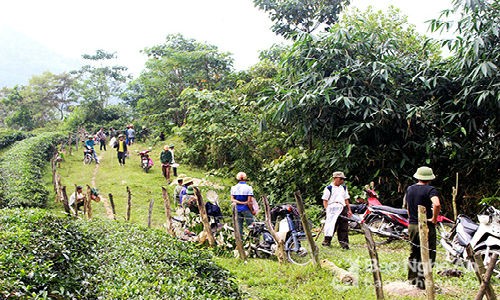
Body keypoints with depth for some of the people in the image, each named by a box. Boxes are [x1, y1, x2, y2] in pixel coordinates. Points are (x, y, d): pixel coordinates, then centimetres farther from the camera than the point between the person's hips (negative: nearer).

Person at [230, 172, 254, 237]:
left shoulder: (233, 188, 3)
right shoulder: (248, 188, -9)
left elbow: (232, 200, -4)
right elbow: (249, 201, -13)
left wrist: (238, 202, -7)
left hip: (237, 209, 4)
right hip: (246, 209, -4)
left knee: (239, 226, 10)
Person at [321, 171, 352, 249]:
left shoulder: (344, 188, 19)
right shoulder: (329, 188, -1)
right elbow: (325, 201, -3)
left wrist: (349, 210, 17)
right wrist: (327, 210, -13)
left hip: (342, 209, 5)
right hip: (332, 210, -5)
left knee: (344, 227, 1)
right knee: (331, 226, -6)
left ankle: (344, 243, 4)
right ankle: (327, 241, 5)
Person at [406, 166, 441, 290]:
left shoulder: (409, 189, 7)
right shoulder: (430, 189, -13)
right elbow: (437, 204, -31)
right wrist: (434, 219, -18)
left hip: (412, 225, 7)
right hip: (426, 226, -6)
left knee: (414, 252, 18)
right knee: (428, 254, 3)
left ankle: (412, 278, 25)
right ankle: (422, 282, 4)